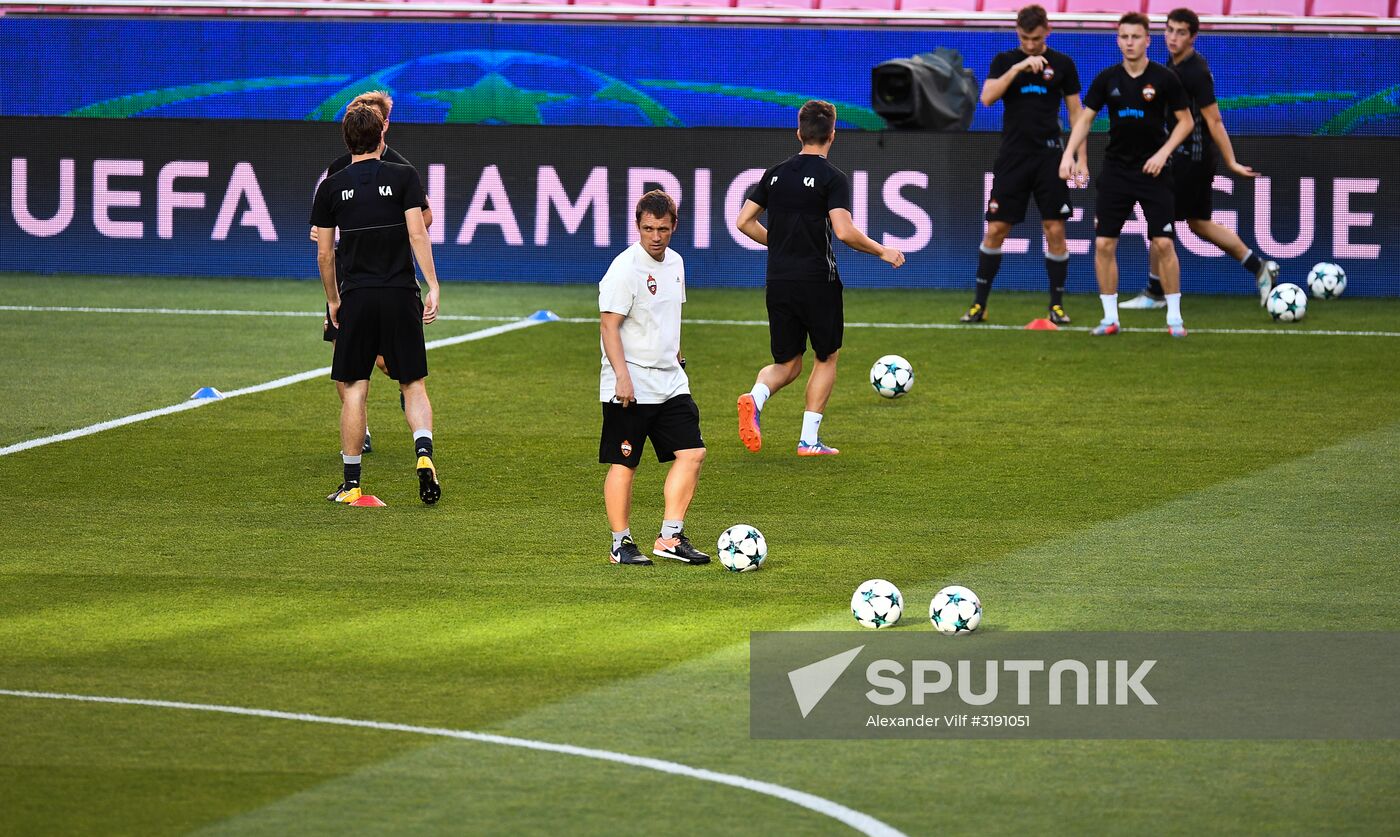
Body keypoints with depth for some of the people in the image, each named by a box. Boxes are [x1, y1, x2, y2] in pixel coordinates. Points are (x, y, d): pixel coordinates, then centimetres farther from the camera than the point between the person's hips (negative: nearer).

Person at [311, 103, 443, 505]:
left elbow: (324, 253, 6)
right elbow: (418, 233, -9)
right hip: (400, 295, 0)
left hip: (356, 297, 1)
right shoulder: (403, 177, 0)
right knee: (413, 384, 8)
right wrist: (433, 286, -8)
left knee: (354, 389, 7)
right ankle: (424, 453, -18)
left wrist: (333, 299, 18)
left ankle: (351, 483, 7)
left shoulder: (331, 187, 4)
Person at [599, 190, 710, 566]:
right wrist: (622, 377, -23)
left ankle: (670, 537, 6)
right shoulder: (625, 268, -14)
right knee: (624, 464, -1)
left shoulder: (674, 263, 11)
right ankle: (621, 544, 7)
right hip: (631, 386, -8)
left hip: (670, 381, 8)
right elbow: (609, 326, -17)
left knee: (692, 453, 0)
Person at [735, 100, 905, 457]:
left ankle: (755, 398, -19)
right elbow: (844, 231, -20)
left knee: (787, 364, 13)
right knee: (827, 358, 14)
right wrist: (882, 251, -5)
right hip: (818, 280, -4)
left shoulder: (776, 174, 7)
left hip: (779, 281, 4)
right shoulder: (832, 178, -9)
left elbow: (744, 222, 8)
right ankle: (809, 439, 9)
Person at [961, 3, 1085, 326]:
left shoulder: (1062, 64, 5)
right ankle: (979, 304, 7)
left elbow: (1076, 112, 9)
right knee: (995, 229, -1)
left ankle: (1057, 305, 8)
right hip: (1013, 155, 0)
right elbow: (987, 97, -11)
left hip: (1049, 154, 0)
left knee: (1055, 230, -2)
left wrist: (1081, 158, 3)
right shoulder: (1005, 61, 4)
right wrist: (1018, 68, -19)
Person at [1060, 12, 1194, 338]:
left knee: (1163, 244, -8)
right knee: (1103, 243, -2)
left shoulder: (1164, 78, -6)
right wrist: (1069, 154, -9)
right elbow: (1085, 118, 5)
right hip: (1115, 172, 3)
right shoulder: (1107, 79, 1)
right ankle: (1110, 317, 8)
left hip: (1152, 171, -3)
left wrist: (1163, 152, -12)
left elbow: (1186, 121, 0)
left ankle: (1174, 317, 3)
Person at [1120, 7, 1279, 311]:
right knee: (1199, 223, 16)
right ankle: (1259, 268, 22)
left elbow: (1213, 120, -20)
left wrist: (1231, 162, -19)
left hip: (1190, 157, -10)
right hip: (1182, 154, 10)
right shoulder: (1174, 64, 9)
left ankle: (1155, 294, 8)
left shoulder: (1196, 72, -19)